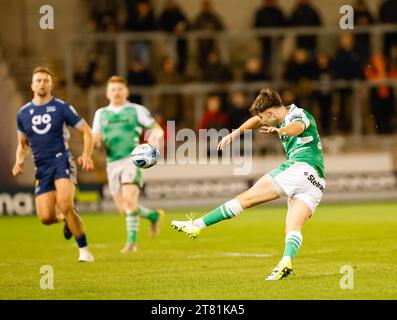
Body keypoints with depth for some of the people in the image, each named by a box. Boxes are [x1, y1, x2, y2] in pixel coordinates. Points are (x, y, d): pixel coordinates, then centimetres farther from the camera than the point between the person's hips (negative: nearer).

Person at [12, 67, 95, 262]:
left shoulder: (61, 107, 1)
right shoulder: (23, 113, 12)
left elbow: (86, 131, 4)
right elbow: (23, 144, 24)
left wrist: (86, 155, -13)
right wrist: (19, 162, 3)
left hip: (62, 160, -4)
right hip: (41, 169, 4)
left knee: (65, 206, -25)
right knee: (46, 217, -8)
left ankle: (84, 251, -13)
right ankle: (67, 219, 28)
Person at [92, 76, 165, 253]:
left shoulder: (136, 110, 5)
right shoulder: (101, 113, 16)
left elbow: (157, 128, 4)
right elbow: (94, 138, 17)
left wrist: (155, 135, -19)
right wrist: (95, 139, -8)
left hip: (132, 159, -5)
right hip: (112, 163, 5)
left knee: (129, 200, -23)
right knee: (123, 209, 5)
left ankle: (132, 241, -18)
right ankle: (153, 215, 30)